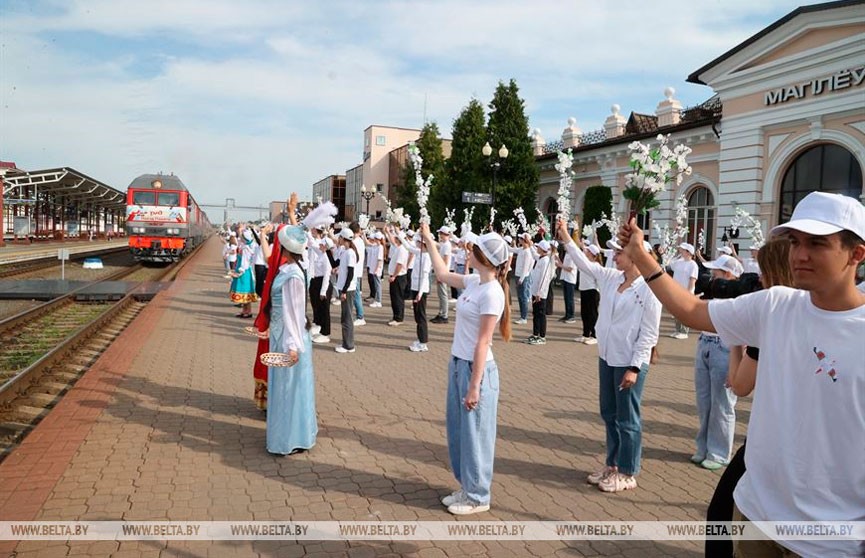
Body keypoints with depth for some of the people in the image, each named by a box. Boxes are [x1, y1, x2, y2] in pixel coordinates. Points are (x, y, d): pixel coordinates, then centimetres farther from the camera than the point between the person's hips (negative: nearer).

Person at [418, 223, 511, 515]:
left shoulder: (491, 293, -20)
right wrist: (428, 240, 25)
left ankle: (477, 497, 22)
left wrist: (474, 386, -18)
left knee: (474, 434, 6)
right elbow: (442, 274, 23)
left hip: (476, 368, -9)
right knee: (458, 431, 18)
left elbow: (483, 343, -20)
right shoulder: (474, 282, 4)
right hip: (457, 364, 9)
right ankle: (467, 488, 34)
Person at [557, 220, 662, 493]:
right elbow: (585, 264, 11)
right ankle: (612, 465, 32)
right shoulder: (611, 278, 4)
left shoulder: (648, 289, -16)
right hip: (607, 358, 7)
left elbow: (649, 335, -16)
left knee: (627, 420, 5)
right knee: (609, 414, 17)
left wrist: (634, 367, -18)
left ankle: (627, 474, 20)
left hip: (629, 363, -7)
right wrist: (566, 238, 5)